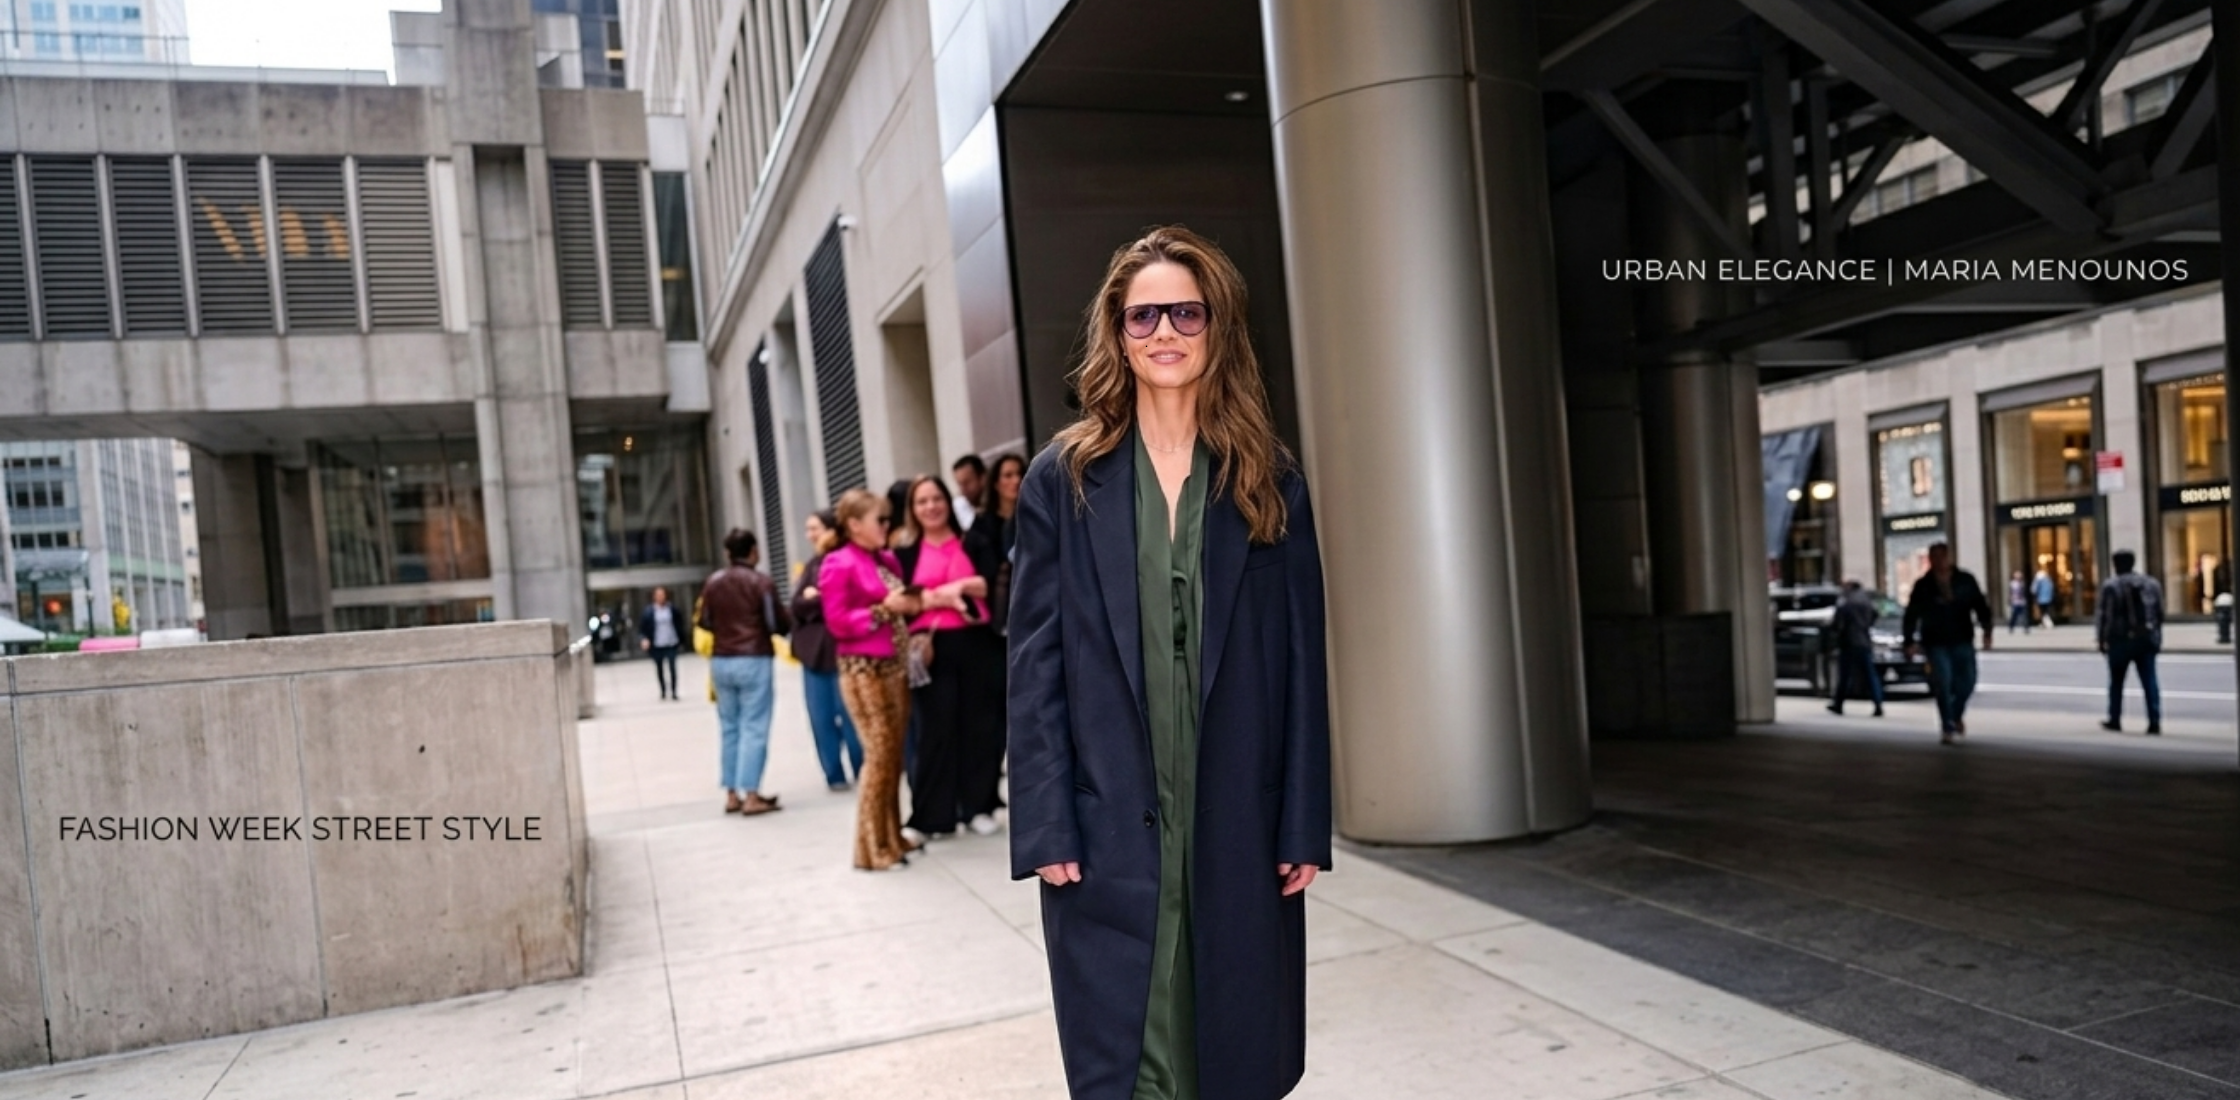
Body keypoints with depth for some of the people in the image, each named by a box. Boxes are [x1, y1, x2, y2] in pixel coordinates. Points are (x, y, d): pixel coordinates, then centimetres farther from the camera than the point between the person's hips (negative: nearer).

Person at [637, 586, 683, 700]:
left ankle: (673, 691, 0)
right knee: (659, 668, 10)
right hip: (656, 645, 0)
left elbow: (679, 625, 8)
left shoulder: (672, 610, 0)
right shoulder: (648, 611, -4)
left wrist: (681, 639, 8)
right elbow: (642, 628, -3)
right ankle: (663, 691, 22)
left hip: (671, 644, 0)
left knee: (672, 667, -6)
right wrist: (643, 639, -19)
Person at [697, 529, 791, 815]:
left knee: (730, 728, 12)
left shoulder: (712, 582, 6)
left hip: (720, 661, 5)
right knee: (754, 728, -3)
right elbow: (778, 624, -6)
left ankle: (731, 794, 15)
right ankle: (751, 795, -5)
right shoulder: (761, 582, -8)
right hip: (753, 660, -5)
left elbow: (704, 622, 12)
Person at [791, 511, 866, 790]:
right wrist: (825, 601, -10)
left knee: (849, 713, -2)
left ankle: (864, 772, 9)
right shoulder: (811, 566, 16)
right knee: (821, 717, 6)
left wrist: (815, 599, -4)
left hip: (840, 649, -6)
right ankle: (834, 774, 13)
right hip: (814, 649, 6)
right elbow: (797, 606, 6)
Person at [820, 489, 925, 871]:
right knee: (879, 754, -7)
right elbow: (838, 623, -15)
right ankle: (873, 847, 3)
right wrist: (883, 610, -18)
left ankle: (892, 836, 21)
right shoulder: (838, 565, -10)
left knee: (895, 754, 10)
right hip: (863, 670, -8)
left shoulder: (888, 560, 14)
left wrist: (911, 607, 6)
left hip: (896, 666, 8)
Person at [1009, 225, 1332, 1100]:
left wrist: (1304, 826, -1)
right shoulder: (1064, 479, 1)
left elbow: (1302, 659, 3)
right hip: (1109, 828, -1)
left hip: (1240, 824, 2)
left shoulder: (1269, 481, 5)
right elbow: (1035, 663, -2)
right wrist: (1046, 828, -7)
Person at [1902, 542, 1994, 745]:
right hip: (1936, 644, -2)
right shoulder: (1923, 586, 0)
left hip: (1962, 641, 2)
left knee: (1967, 681, 3)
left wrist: (1987, 631, -9)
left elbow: (1981, 606, 4)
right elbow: (1911, 616, 2)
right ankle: (1949, 728, -1)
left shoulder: (1965, 580, 3)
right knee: (1943, 684, -8)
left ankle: (1957, 714, 32)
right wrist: (1910, 642, -6)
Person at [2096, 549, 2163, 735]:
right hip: (2146, 640, 4)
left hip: (2121, 640, -3)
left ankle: (2115, 720, 14)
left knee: (2116, 681, 9)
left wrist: (2102, 639, -3)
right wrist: (2156, 637, 15)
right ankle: (2154, 721, -4)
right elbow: (2159, 614, 9)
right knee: (2149, 680, 2)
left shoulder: (2111, 586, -8)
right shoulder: (2151, 583, 8)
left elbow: (2106, 616, -10)